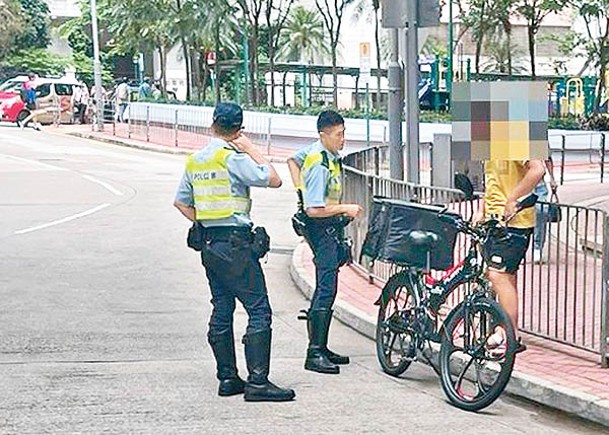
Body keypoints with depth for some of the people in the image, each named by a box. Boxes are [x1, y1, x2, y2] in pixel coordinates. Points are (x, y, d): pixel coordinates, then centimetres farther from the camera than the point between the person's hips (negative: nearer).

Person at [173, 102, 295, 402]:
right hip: (235, 243, -9)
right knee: (259, 310, -7)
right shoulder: (233, 157, -12)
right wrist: (251, 149, -3)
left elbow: (181, 202, 20)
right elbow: (274, 180, -12)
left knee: (221, 311, 12)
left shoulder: (194, 160, 12)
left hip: (208, 243, 9)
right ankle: (258, 382, -12)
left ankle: (227, 378, 15)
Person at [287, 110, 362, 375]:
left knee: (326, 288, 12)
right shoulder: (320, 166, -24)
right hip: (322, 227, -10)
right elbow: (314, 210, -27)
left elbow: (293, 160, 25)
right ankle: (314, 353, -14)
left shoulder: (319, 149, 5)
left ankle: (321, 347, 18)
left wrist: (301, 191, 18)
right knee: (326, 289, -13)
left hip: (331, 227, 10)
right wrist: (345, 209, -17)